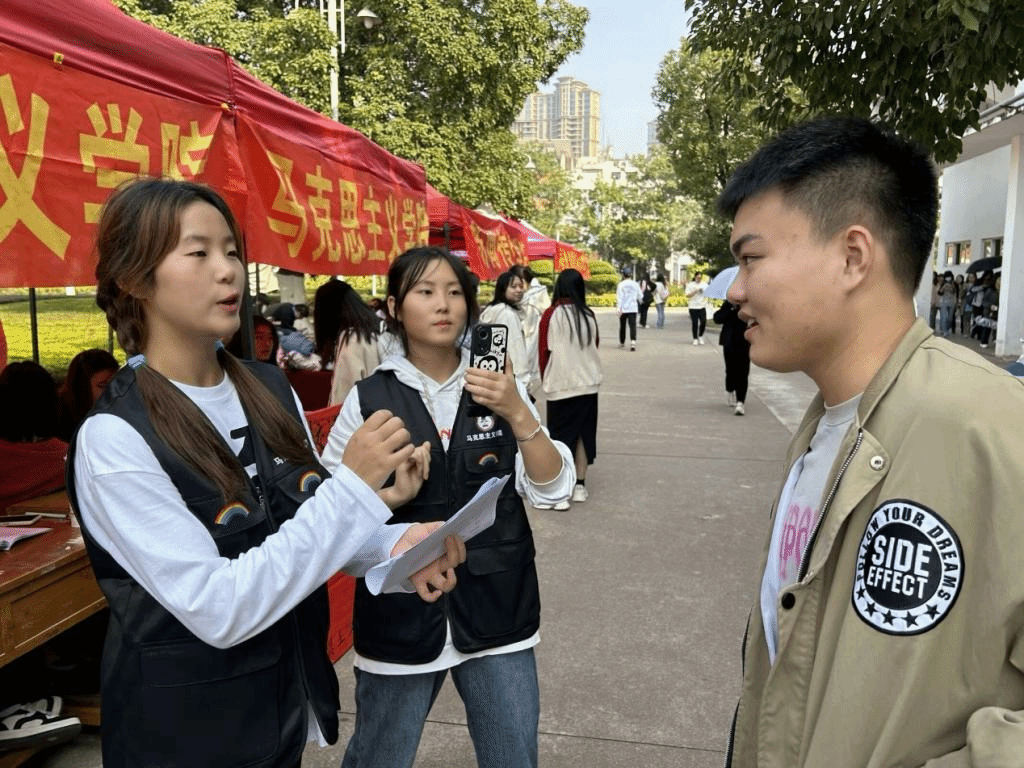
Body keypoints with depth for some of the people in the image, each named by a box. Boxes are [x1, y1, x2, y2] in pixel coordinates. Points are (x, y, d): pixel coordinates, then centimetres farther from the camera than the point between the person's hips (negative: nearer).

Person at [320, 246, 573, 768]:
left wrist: (518, 415, -19)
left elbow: (553, 490, -5)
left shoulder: (500, 387, 0)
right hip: (401, 611, -1)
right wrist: (386, 499, -20)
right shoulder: (368, 399, -7)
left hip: (496, 607, 2)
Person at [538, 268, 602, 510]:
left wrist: (545, 379, 9)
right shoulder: (589, 315, -1)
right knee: (583, 434, 14)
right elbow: (595, 346, 9)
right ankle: (580, 485, 21)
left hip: (560, 385, -3)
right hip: (588, 383, 3)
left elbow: (545, 351, -6)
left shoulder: (551, 315, -11)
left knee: (561, 436, 3)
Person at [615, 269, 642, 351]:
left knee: (622, 326, 11)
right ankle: (633, 342, -24)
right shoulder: (635, 284, 4)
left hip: (623, 309, -1)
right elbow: (640, 296, 12)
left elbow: (619, 297, -10)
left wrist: (618, 308, -12)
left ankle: (622, 343, 22)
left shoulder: (621, 285, -5)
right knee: (633, 325, -5)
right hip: (633, 308, 1)